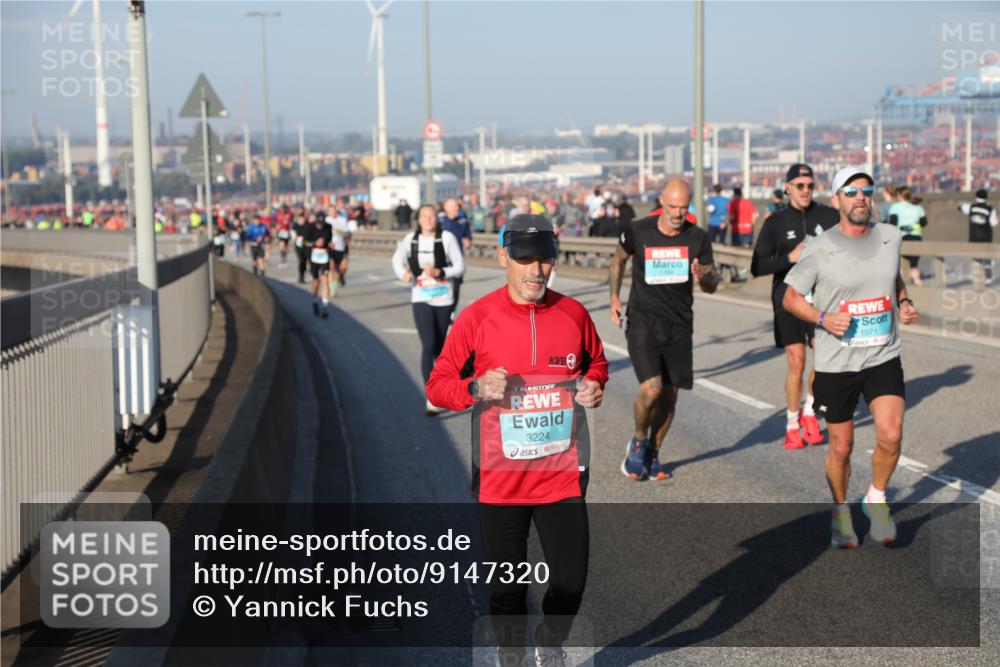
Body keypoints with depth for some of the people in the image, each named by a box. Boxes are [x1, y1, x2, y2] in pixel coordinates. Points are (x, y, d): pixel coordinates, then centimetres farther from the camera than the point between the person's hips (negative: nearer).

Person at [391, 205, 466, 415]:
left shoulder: (447, 238, -7)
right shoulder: (411, 239, -1)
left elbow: (460, 267, -5)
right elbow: (397, 258, 14)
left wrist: (439, 272, -21)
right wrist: (403, 273, -7)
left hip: (443, 298, 0)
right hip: (421, 298, 0)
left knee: (439, 345, 15)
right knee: (428, 345, -11)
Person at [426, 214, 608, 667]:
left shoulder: (573, 314, 0)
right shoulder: (476, 318, -8)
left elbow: (596, 364, 18)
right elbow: (437, 386, -3)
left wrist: (594, 387, -4)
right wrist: (476, 389, -22)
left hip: (562, 473, 2)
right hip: (499, 477, -2)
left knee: (571, 580, 6)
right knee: (507, 587, 10)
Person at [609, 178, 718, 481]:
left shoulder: (698, 238, -3)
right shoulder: (638, 232, -7)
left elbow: (712, 285, 4)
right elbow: (618, 260, 14)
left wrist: (704, 277, -19)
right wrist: (614, 297, 10)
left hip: (679, 325, 3)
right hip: (643, 322, -3)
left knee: (669, 394, 6)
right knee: (651, 388, -19)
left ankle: (652, 455, 26)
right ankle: (638, 441, 9)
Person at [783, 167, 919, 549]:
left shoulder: (890, 237, 2)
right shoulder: (819, 249, -9)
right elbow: (790, 298, 0)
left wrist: (904, 303, 2)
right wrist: (823, 319, -17)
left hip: (883, 358, 2)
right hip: (835, 363, -2)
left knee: (890, 436, -16)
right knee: (841, 447, 7)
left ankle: (876, 499, 12)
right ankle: (841, 512, 32)